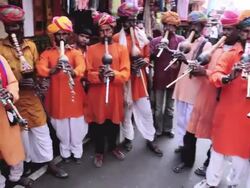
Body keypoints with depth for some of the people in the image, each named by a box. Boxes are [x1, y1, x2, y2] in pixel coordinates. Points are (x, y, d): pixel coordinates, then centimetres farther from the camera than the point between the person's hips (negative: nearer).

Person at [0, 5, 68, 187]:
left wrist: (32, 76, -10)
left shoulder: (31, 45, 5)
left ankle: (50, 163, 31)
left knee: (42, 130, 12)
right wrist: (18, 83, -21)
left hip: (31, 95, 4)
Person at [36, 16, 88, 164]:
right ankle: (65, 152, 32)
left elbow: (81, 66, -19)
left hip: (74, 95, 0)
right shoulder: (47, 53, 4)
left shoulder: (76, 52, 2)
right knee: (61, 126, 10)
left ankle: (77, 152, 28)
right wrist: (52, 70, -36)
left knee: (77, 125, 7)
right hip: (57, 95, 1)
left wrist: (73, 72, -43)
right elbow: (40, 69, -14)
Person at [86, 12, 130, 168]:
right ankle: (99, 152, 26)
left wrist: (114, 74, -25)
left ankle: (113, 147, 38)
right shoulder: (92, 49, 3)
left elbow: (126, 73, -6)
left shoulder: (122, 49, 3)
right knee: (97, 123, 7)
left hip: (115, 92, 1)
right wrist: (99, 75, -23)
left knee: (114, 121, 13)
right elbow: (88, 73, -2)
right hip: (97, 93, 0)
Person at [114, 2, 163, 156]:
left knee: (145, 109, 7)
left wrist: (144, 61, -11)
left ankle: (150, 139, 22)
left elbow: (148, 56, 12)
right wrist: (128, 67, -18)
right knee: (126, 108, 8)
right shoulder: (117, 38, -5)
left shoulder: (142, 36, 7)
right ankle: (128, 137, 27)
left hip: (140, 77, 3)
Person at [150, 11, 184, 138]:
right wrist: (156, 49, -27)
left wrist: (168, 49, -26)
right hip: (159, 79, 0)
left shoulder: (180, 40, -1)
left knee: (170, 107, 15)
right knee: (158, 108, 8)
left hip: (174, 78, 1)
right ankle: (158, 130, 24)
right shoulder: (155, 41, 0)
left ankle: (168, 129, 32)